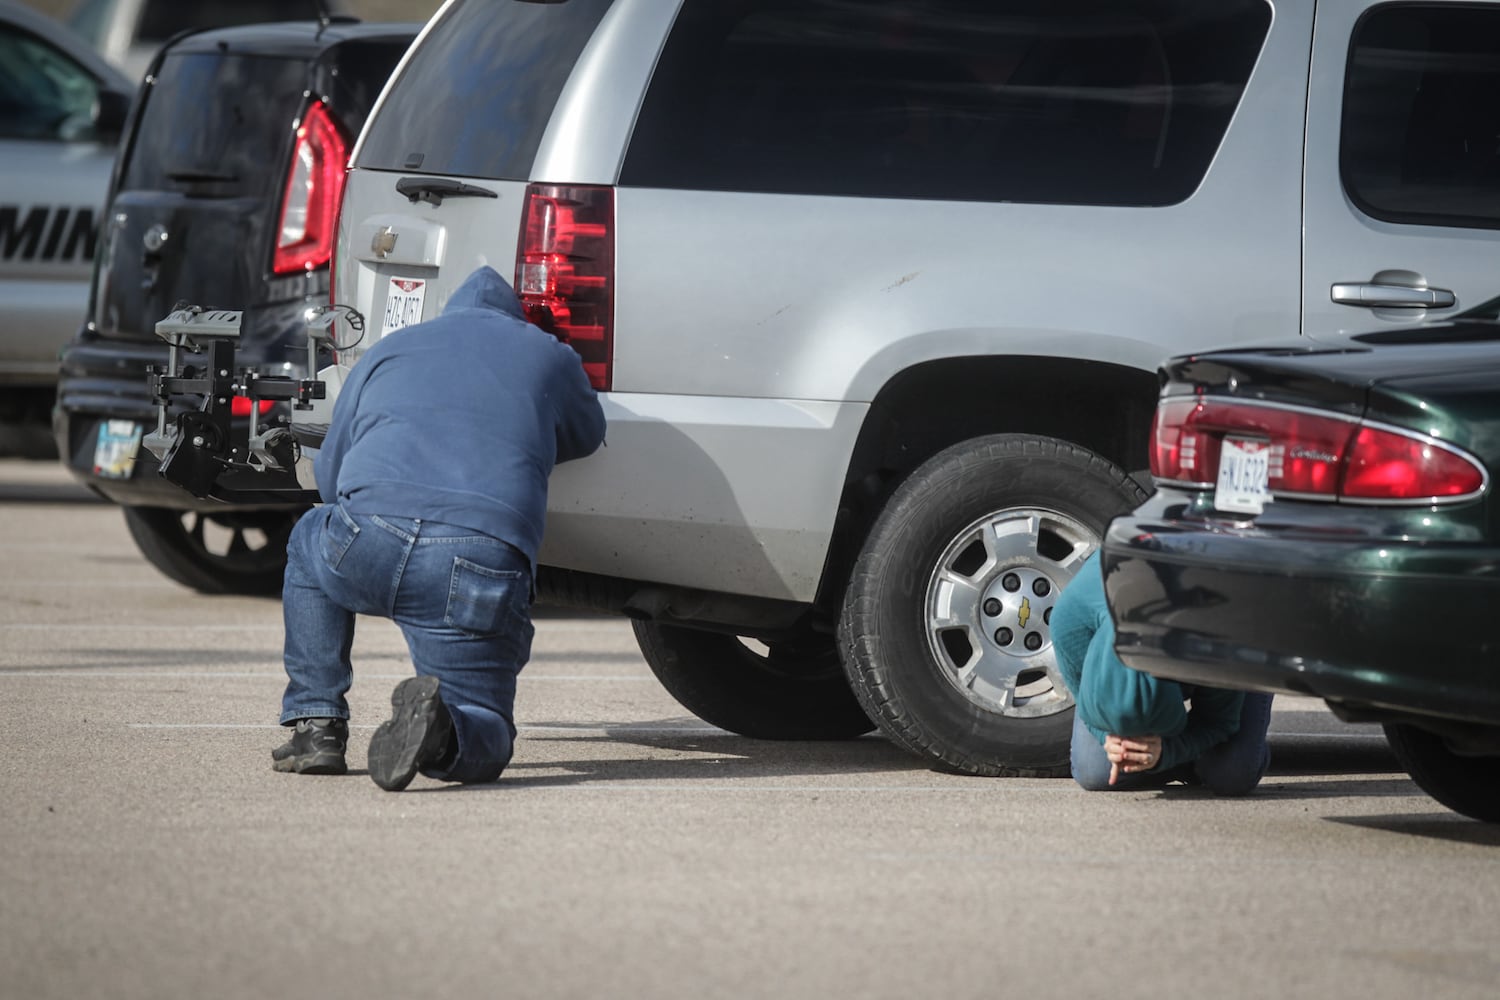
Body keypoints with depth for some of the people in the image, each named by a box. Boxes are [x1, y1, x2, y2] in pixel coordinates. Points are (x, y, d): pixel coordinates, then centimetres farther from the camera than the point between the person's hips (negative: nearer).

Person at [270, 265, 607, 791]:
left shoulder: (389, 349, 28)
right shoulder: (549, 356, 24)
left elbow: (329, 476, 34)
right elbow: (587, 436, 45)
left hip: (369, 546, 1)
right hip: (485, 566, -1)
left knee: (312, 544, 37)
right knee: (484, 734, 16)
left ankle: (316, 726, 26)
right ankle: (439, 727, -22)